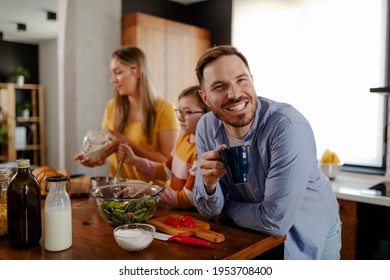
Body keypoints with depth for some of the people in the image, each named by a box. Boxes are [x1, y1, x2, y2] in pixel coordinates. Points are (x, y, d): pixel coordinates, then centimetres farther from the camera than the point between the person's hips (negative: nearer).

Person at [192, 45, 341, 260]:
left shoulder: (288, 127, -31)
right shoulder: (206, 128, -13)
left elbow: (275, 221, -29)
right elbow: (209, 212, -9)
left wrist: (225, 207, -13)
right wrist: (209, 183, -29)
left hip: (309, 238, -4)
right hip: (254, 237, 4)